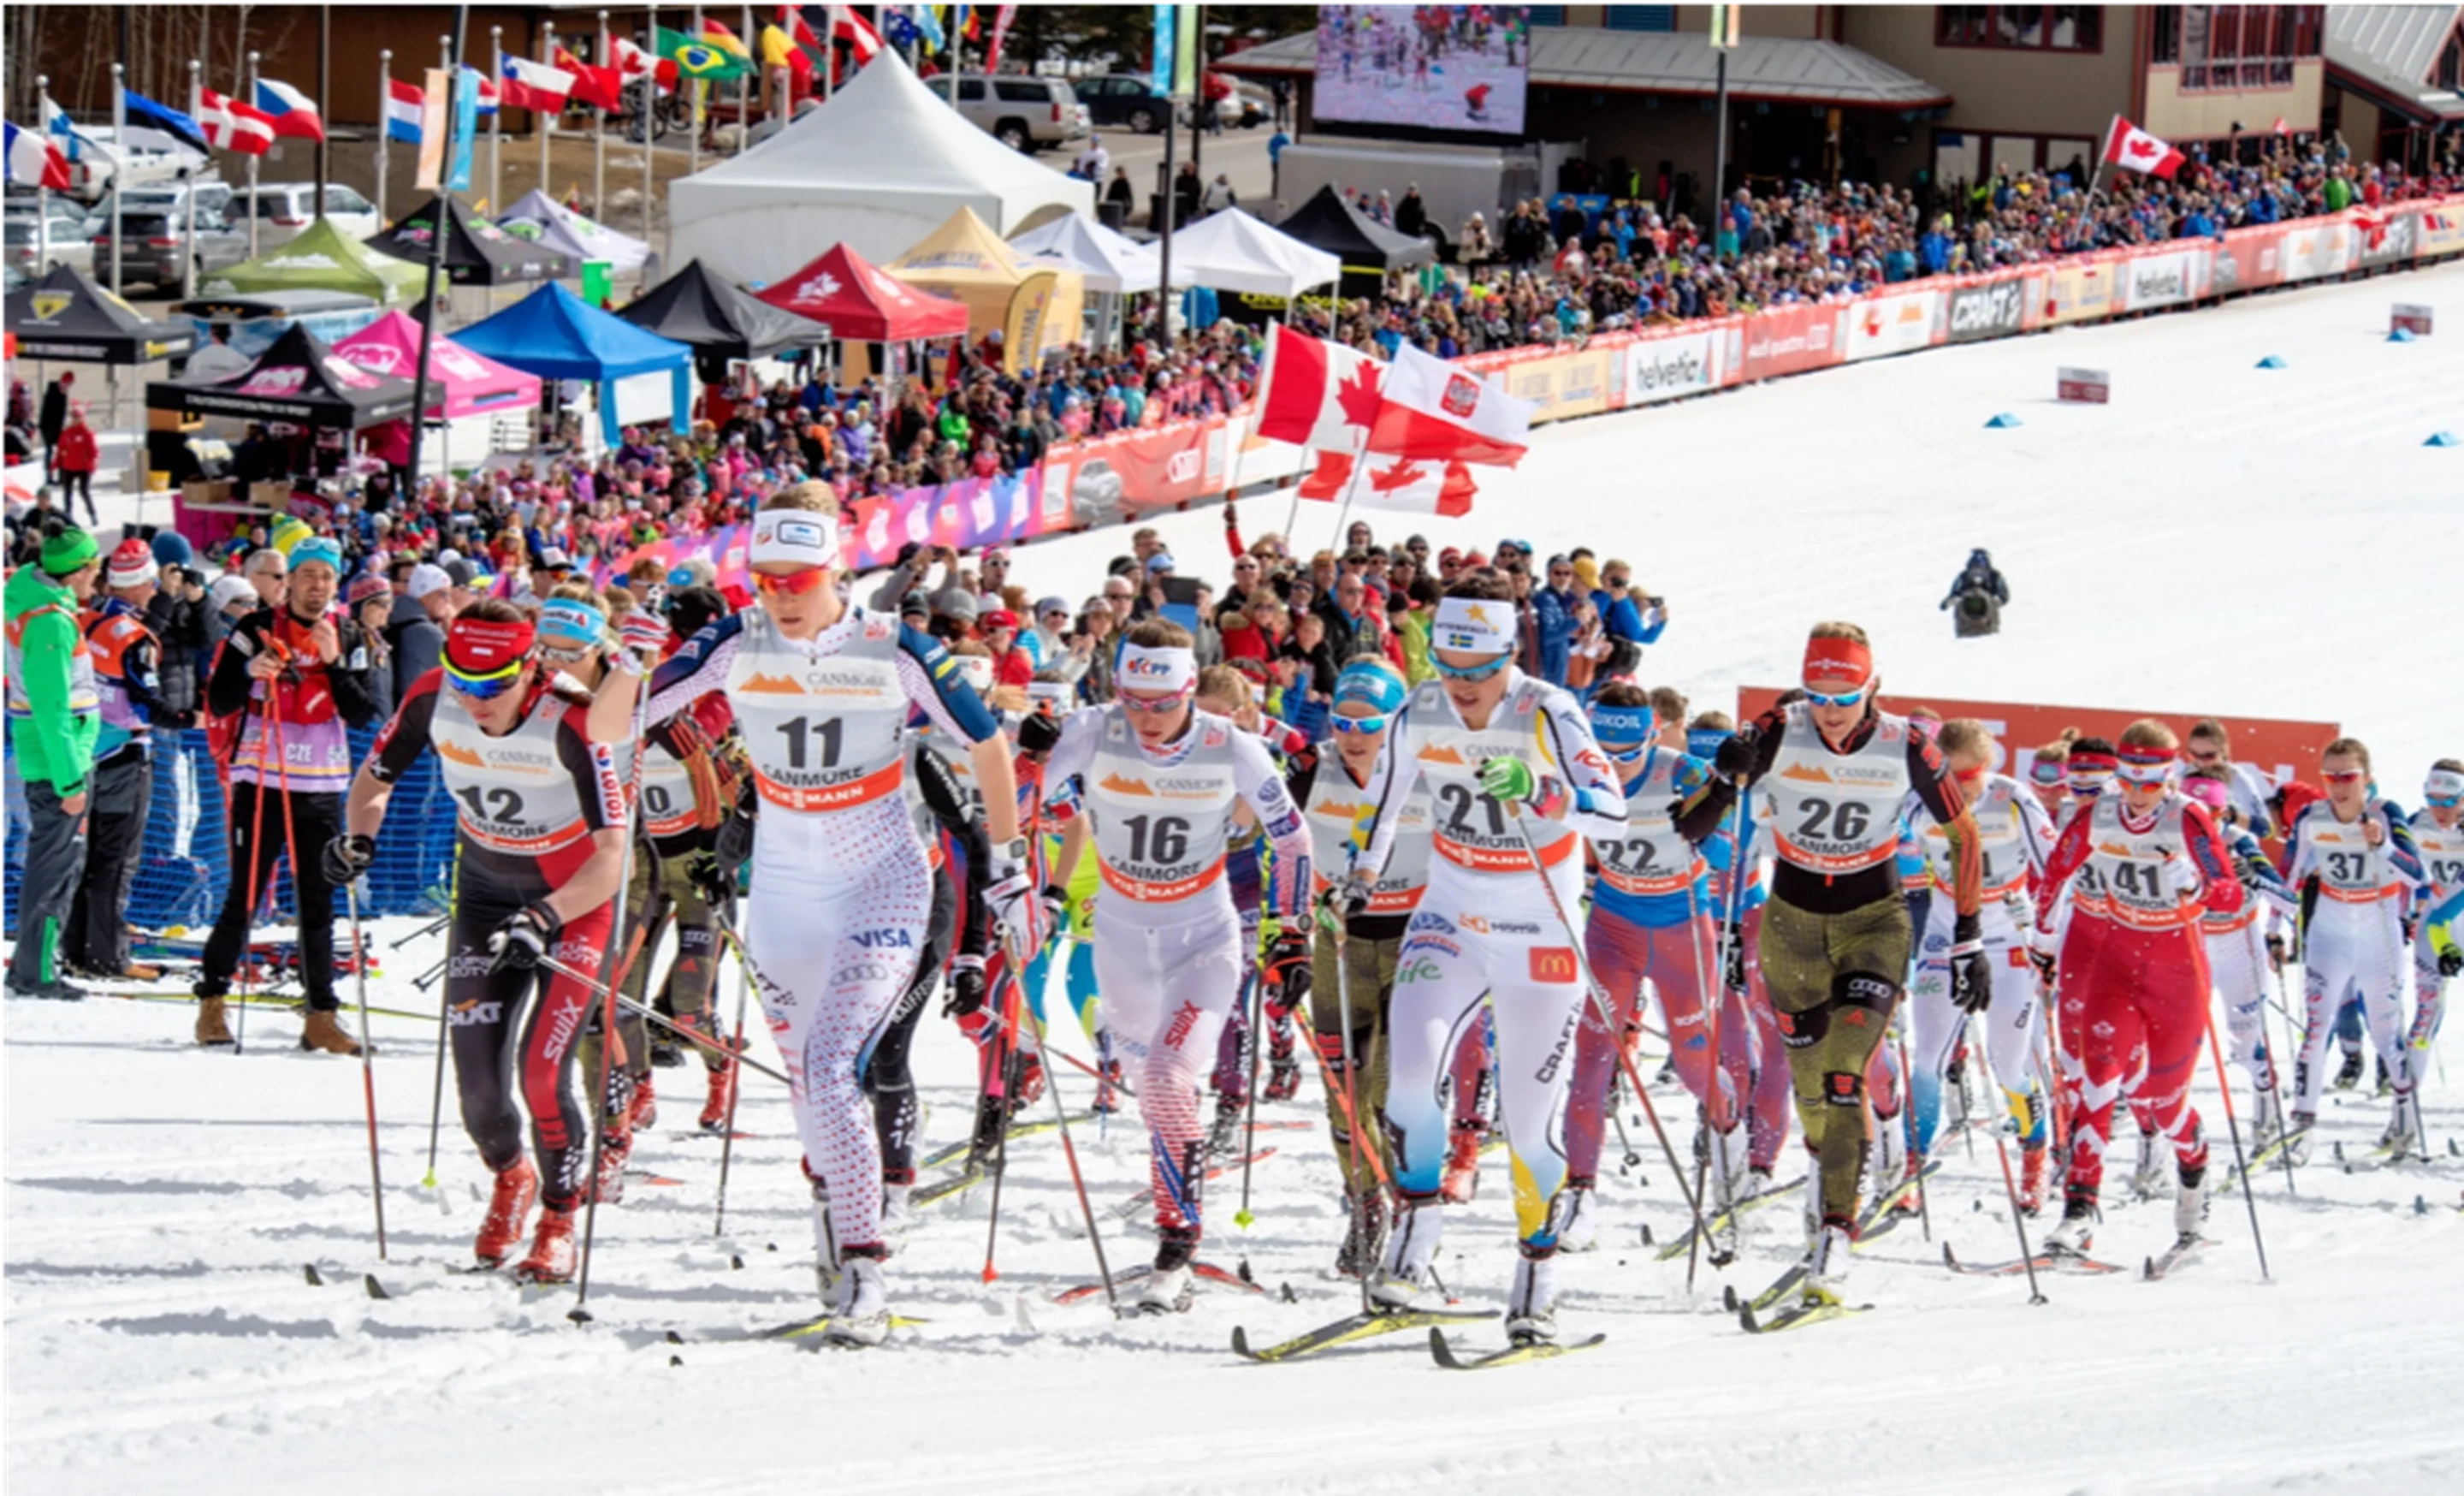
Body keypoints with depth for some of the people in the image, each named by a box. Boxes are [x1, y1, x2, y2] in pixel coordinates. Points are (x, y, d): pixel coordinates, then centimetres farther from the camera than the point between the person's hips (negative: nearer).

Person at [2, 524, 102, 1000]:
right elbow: (53, 709, -23)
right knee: (54, 865, -2)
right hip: (58, 758, -10)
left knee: (61, 862, 18)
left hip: (41, 751, 10)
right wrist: (70, 780, -20)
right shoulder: (53, 623, -22)